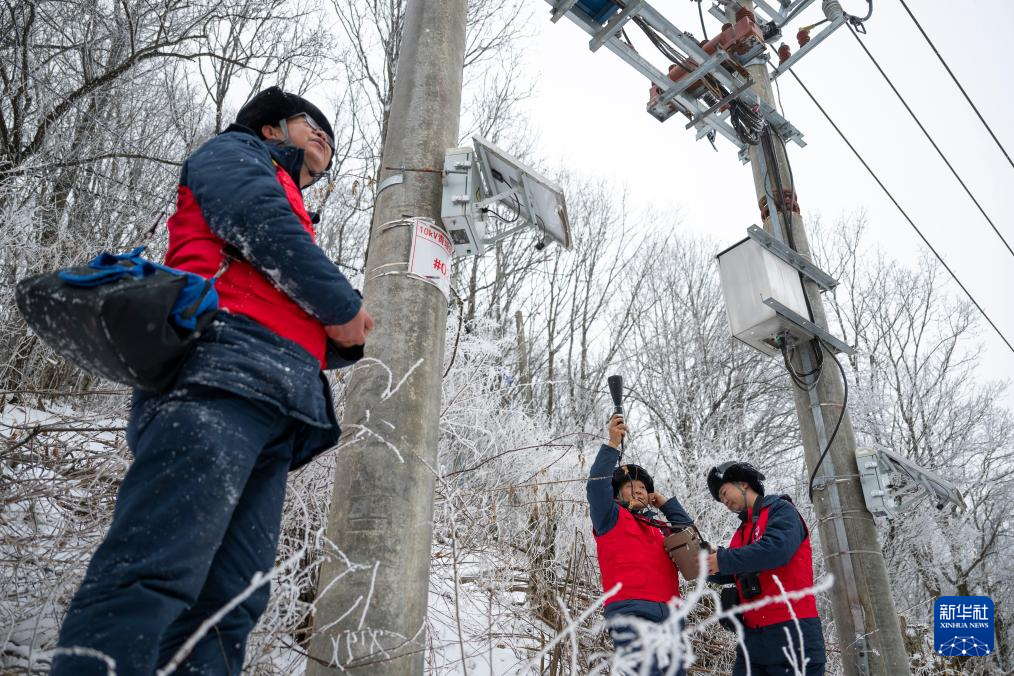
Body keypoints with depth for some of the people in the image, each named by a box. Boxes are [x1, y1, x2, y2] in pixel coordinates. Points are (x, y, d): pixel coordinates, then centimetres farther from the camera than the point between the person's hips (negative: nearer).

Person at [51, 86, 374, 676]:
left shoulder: (297, 233, 42)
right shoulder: (233, 152, 22)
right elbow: (262, 221, -1)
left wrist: (350, 341, 18)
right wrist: (344, 306, 2)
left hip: (279, 405, 8)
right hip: (223, 363, -8)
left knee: (231, 602, -7)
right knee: (158, 573, -23)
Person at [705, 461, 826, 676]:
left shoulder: (781, 510, 0)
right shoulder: (742, 532, 21)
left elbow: (777, 549, -20)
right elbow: (724, 575, 19)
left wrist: (723, 560, -15)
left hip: (791, 630, -7)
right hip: (753, 635, 7)